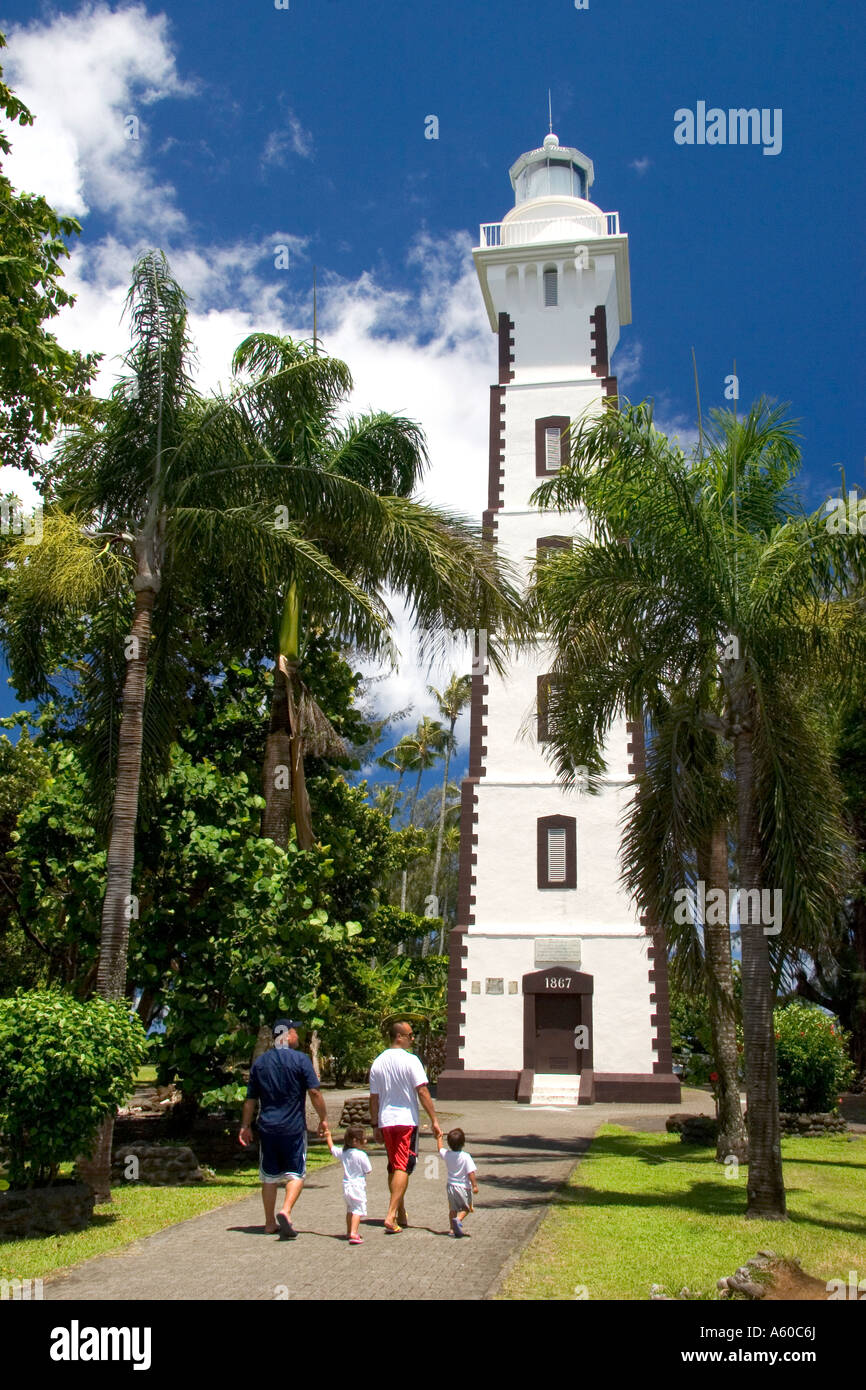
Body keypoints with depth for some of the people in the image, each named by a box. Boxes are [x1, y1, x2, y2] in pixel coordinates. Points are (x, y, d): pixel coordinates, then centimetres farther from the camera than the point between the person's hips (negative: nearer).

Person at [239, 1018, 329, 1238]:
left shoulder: (260, 1062, 7)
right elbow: (315, 1092, -10)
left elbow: (250, 1099, 10)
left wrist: (245, 1126, 18)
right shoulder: (300, 1059, -6)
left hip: (267, 1127, 4)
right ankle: (285, 1211, -15)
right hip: (293, 1127, -4)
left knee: (269, 1176, 13)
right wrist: (323, 1118, 0)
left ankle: (270, 1223, 17)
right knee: (296, 1173, 5)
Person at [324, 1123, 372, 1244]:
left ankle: (349, 1231, 33)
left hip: (346, 1185, 7)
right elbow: (368, 1170, -9)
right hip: (358, 1185, -7)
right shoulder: (361, 1155, -18)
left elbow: (332, 1148, 20)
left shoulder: (343, 1152, 2)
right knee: (358, 1210, -7)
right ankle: (354, 1234, -19)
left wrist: (328, 1136, 35)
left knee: (350, 1210, 23)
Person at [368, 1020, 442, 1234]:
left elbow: (374, 1098, 9)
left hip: (385, 1122, 6)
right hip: (406, 1120, -6)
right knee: (403, 1168, -5)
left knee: (393, 1168, 16)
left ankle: (401, 1216, 25)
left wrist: (375, 1126, 15)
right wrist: (434, 1120, -11)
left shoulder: (378, 1063, 7)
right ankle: (391, 1216, -15)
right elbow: (422, 1092, -14)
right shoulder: (410, 1060, -10)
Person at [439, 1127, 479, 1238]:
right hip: (463, 1187, -4)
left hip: (450, 1186, 4)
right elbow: (471, 1172, -20)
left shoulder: (446, 1154, -3)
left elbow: (440, 1148, 19)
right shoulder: (466, 1157, -17)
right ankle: (458, 1220, -18)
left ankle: (453, 1228, 9)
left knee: (453, 1209, 16)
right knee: (466, 1208, 8)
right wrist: (475, 1185, -14)